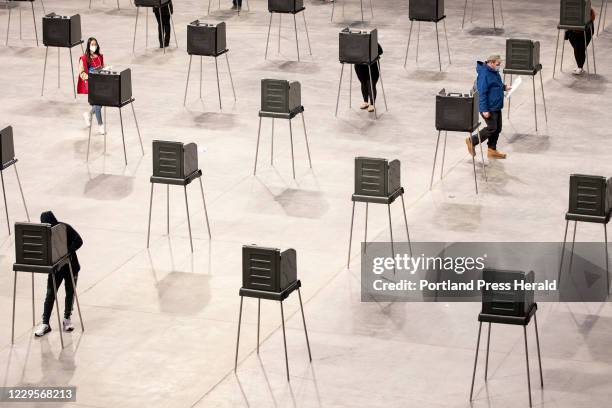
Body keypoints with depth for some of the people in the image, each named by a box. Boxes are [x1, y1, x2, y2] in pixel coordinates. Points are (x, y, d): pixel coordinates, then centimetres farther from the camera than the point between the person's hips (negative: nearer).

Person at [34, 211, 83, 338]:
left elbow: (78, 241, -21)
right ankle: (45, 324, -1)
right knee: (50, 294, -4)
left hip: (70, 266, -1)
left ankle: (67, 319, 28)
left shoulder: (65, 229, -17)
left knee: (70, 292, 10)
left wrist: (67, 252, -32)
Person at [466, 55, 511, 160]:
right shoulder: (484, 74, -23)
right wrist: (484, 110, -25)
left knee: (497, 128, 13)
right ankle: (472, 141, 10)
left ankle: (492, 150, 24)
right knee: (492, 128, -5)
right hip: (489, 108, -10)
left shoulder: (494, 72, 7)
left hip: (496, 107, 10)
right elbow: (482, 93, -25)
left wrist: (504, 87, 10)